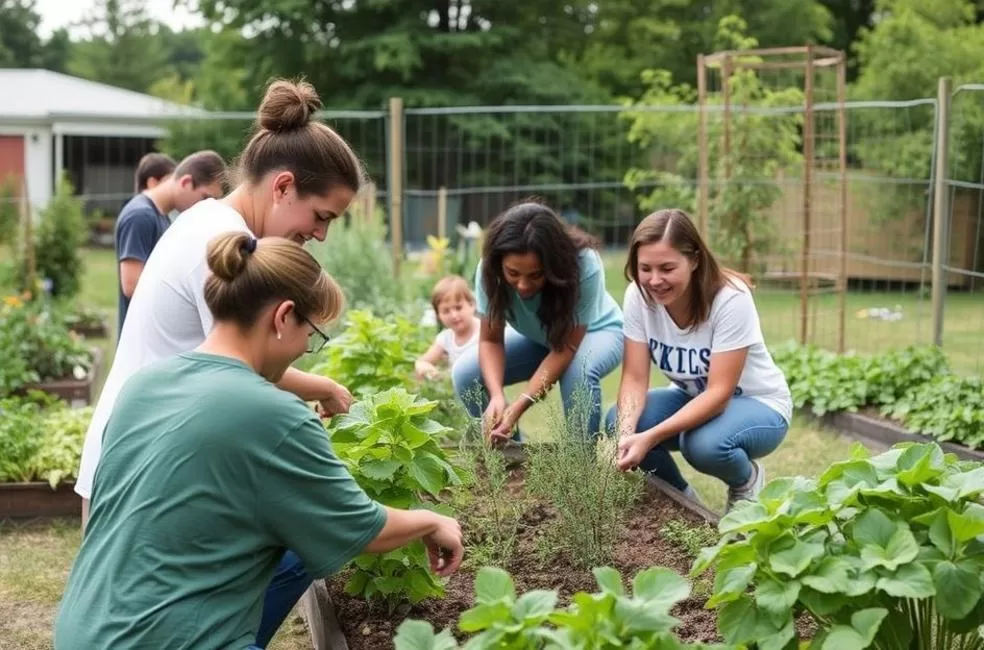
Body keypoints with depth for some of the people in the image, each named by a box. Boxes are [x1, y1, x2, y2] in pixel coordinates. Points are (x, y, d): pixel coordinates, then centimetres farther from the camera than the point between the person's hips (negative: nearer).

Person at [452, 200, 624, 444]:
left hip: (595, 332, -4)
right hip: (537, 337, 4)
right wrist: (497, 396, -39)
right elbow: (490, 340, -20)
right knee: (465, 374, -19)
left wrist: (519, 406, -43)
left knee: (578, 372, -38)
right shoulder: (489, 269, -29)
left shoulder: (584, 265, -38)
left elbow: (566, 348, -34)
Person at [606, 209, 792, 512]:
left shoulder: (731, 299, -30)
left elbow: (720, 392, -31)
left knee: (705, 444, -36)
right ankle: (679, 494, 4)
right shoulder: (638, 296, -17)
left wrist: (650, 438, -43)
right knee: (618, 421, -23)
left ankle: (746, 480, 1)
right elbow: (635, 378, -17)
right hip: (693, 399, 5)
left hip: (756, 405, -4)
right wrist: (626, 434, -38)